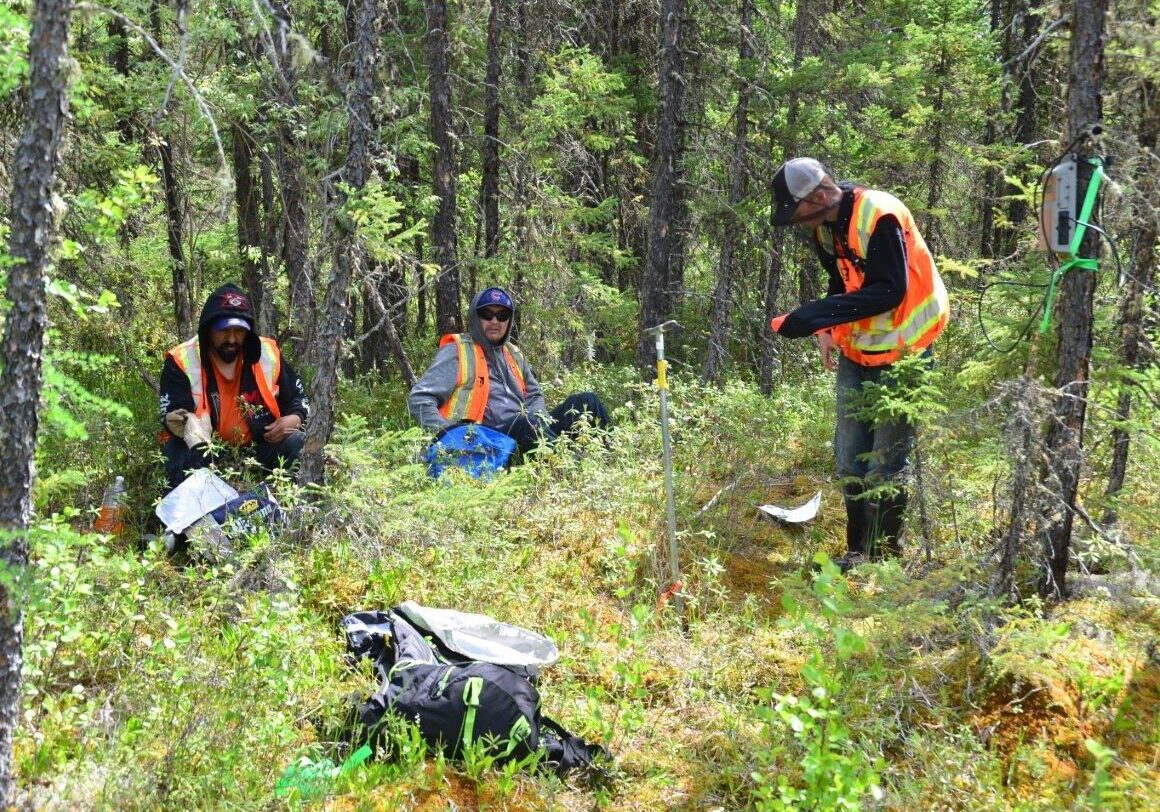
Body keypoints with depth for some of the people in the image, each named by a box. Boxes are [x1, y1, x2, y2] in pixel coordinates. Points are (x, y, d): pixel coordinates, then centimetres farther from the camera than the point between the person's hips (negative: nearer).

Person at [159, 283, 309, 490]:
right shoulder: (182, 361, -12)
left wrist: (294, 419, -12)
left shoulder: (268, 354, -2)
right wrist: (189, 426, -43)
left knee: (301, 446, -21)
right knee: (178, 454, -32)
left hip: (259, 446, 2)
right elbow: (172, 415, -19)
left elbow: (298, 399, 10)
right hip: (206, 450, -2)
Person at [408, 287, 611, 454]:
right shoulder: (457, 352, 2)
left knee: (585, 401, -6)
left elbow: (534, 394, 33)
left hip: (529, 429, 7)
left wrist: (537, 416, 8)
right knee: (528, 423, -38)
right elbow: (419, 399, -5)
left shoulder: (514, 354, 24)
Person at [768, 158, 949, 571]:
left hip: (900, 352, -8)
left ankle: (882, 552, 9)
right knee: (849, 457, 10)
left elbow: (888, 292, -27)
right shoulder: (825, 227, 5)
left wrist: (814, 317, -31)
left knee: (886, 459, -3)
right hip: (857, 352, 8)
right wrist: (827, 330, -1)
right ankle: (858, 549, 20)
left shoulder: (879, 216, -22)